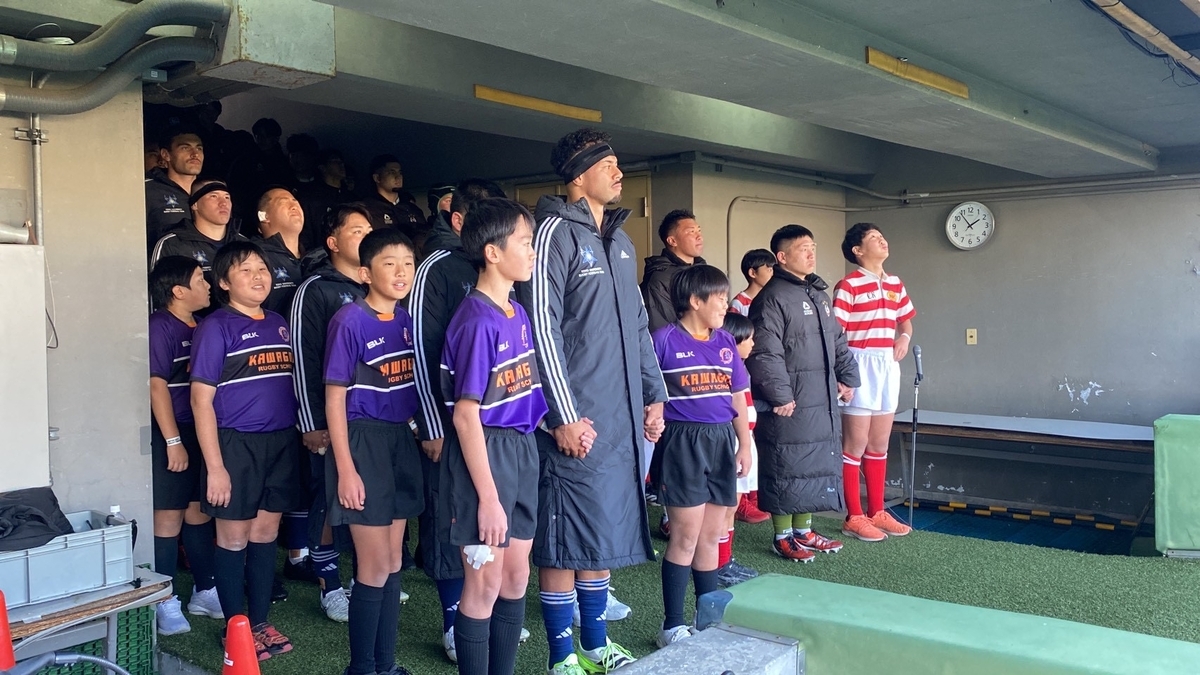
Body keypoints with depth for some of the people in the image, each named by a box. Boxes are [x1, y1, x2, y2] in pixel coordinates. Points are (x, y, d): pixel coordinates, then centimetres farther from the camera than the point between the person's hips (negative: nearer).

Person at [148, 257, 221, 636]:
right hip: (174, 435, -7)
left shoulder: (201, 327, 10)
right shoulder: (161, 327, -12)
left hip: (203, 432, 7)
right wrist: (173, 441, -18)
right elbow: (158, 386, -16)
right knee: (169, 516, 0)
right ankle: (165, 603, 11)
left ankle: (205, 592, 25)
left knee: (200, 512, 14)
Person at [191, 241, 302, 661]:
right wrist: (215, 466, -14)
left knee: (265, 533, 13)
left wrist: (306, 431, 8)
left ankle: (261, 622, 25)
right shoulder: (216, 327, -8)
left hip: (281, 442, 5)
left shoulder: (279, 324, 10)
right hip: (236, 443, -5)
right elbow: (202, 399, -11)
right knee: (234, 537, 7)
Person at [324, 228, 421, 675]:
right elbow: (335, 398, -11)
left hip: (401, 441, 6)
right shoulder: (349, 321, -12)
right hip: (362, 442, -6)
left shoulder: (407, 321, 7)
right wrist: (346, 469, -15)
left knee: (392, 563, 13)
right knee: (376, 566, 0)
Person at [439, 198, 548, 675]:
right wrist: (487, 496, -19)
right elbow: (466, 415, -19)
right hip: (484, 452, -8)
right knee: (485, 585, 4)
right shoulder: (478, 321, -18)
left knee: (516, 578, 16)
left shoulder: (518, 315, 8)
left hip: (522, 449, 8)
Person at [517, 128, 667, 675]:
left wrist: (655, 395, 15)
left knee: (606, 531, 15)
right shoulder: (556, 232, -9)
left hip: (622, 419, 8)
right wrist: (564, 416, -17)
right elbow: (542, 327, -15)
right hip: (577, 420, -8)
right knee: (565, 540, 1)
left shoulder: (619, 240, 16)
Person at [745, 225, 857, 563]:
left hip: (824, 403, 9)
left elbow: (838, 341, 24)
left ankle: (804, 530, 27)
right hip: (790, 405, -9)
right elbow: (764, 353, -19)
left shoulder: (819, 293, 16)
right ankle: (783, 537, 12)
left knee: (818, 464, 15)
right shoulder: (772, 297, -13)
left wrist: (848, 378, 15)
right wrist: (780, 395, -20)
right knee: (787, 468, -1)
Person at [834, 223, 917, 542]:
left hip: (888, 368, 7)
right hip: (860, 368, -7)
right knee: (855, 445, 0)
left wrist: (904, 337, 3)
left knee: (879, 445, 14)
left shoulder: (895, 284, 11)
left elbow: (906, 321, 25)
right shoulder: (848, 285, -11)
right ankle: (854, 518, 8)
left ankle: (877, 512, 24)